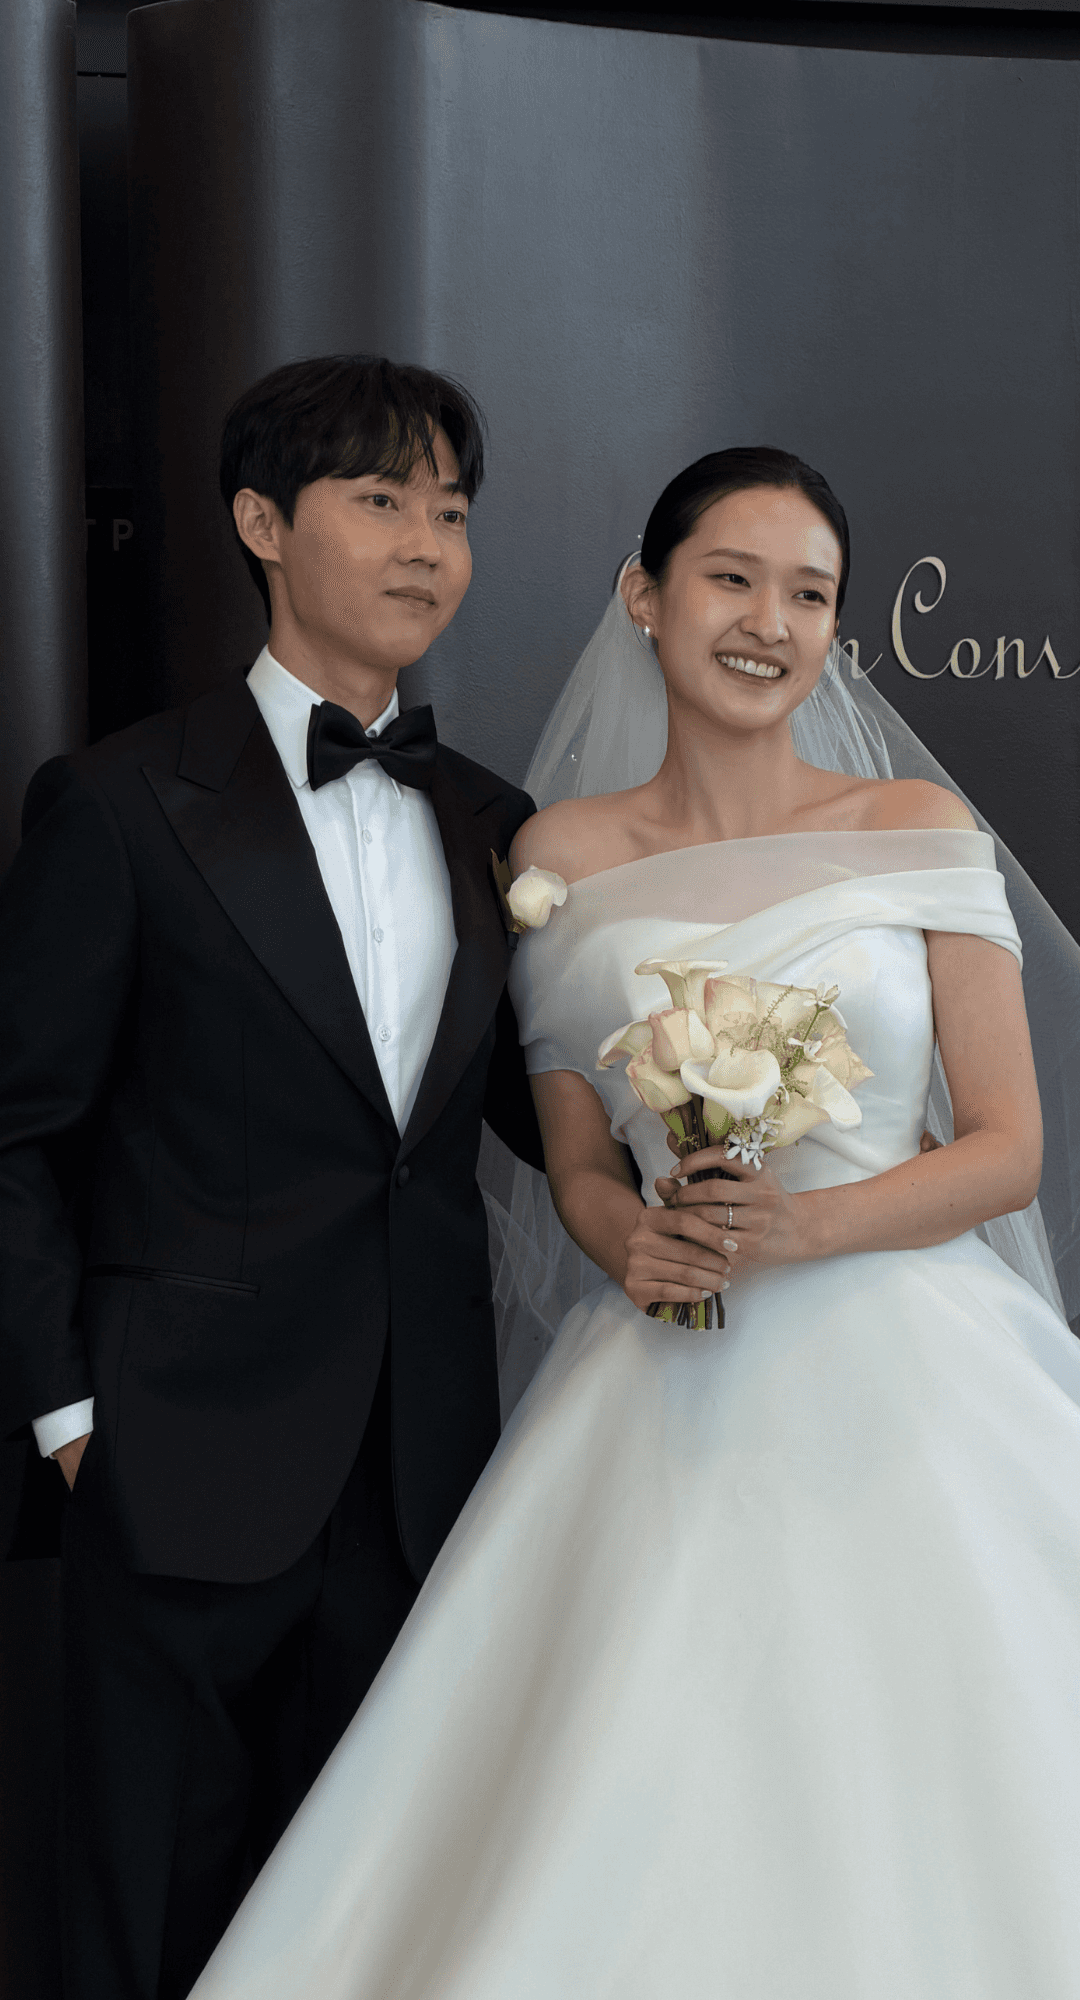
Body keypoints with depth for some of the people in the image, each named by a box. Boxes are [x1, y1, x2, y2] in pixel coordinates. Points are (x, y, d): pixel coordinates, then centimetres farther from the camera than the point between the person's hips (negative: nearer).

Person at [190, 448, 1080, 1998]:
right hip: (676, 1396, 1)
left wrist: (815, 1224, -15)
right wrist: (630, 1238, -10)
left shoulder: (918, 827, 2)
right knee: (615, 1847, -3)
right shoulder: (563, 855, 6)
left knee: (918, 1819, -2)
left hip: (905, 1385, -1)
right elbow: (578, 1162, 12)